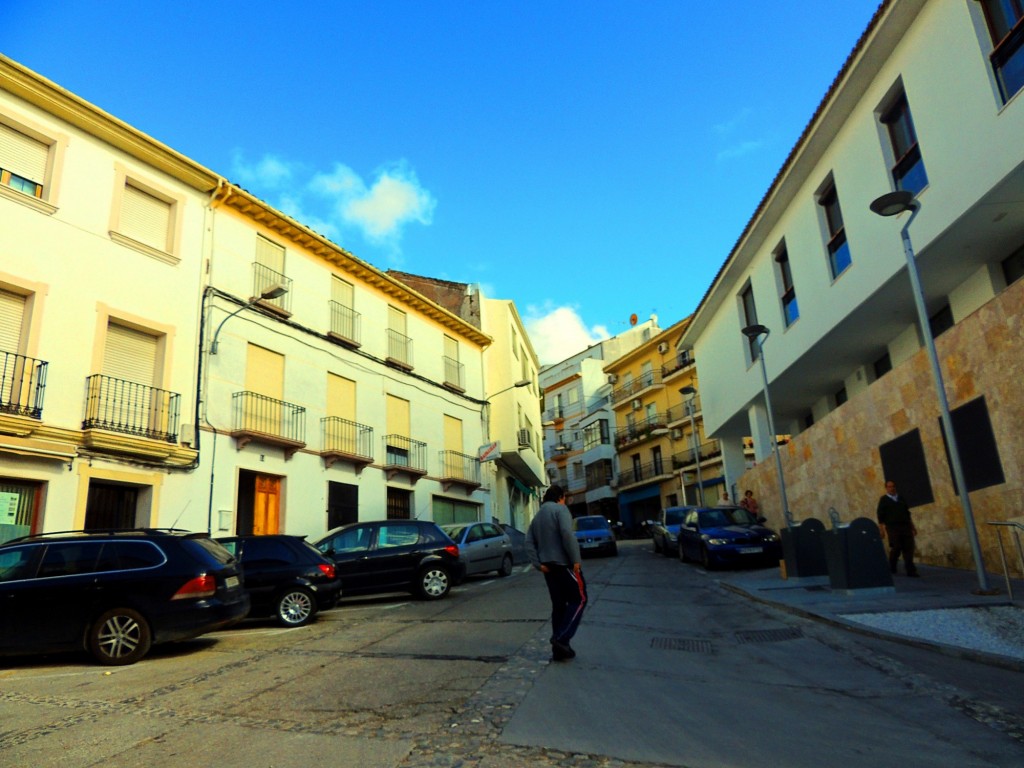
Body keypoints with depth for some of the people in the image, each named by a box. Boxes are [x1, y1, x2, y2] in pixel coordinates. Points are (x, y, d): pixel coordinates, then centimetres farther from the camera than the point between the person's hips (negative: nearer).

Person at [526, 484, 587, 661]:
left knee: (559, 605, 12)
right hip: (564, 563, -7)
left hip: (549, 565, 7)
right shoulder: (560, 509, -6)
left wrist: (538, 564, 4)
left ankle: (559, 648, 13)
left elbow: (529, 543, 11)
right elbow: (567, 534, -21)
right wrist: (576, 559, -18)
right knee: (579, 599, 2)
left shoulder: (537, 516, 18)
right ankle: (561, 638, -10)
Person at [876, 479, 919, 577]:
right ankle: (891, 568, 14)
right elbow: (880, 517, 1)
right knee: (896, 548, -7)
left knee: (908, 548, -6)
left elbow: (908, 513, 21)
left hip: (905, 527, 4)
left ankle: (911, 570, -5)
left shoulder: (901, 498, 17)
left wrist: (912, 527, 16)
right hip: (892, 528, -4)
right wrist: (882, 531, -5)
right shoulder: (884, 500, 4)